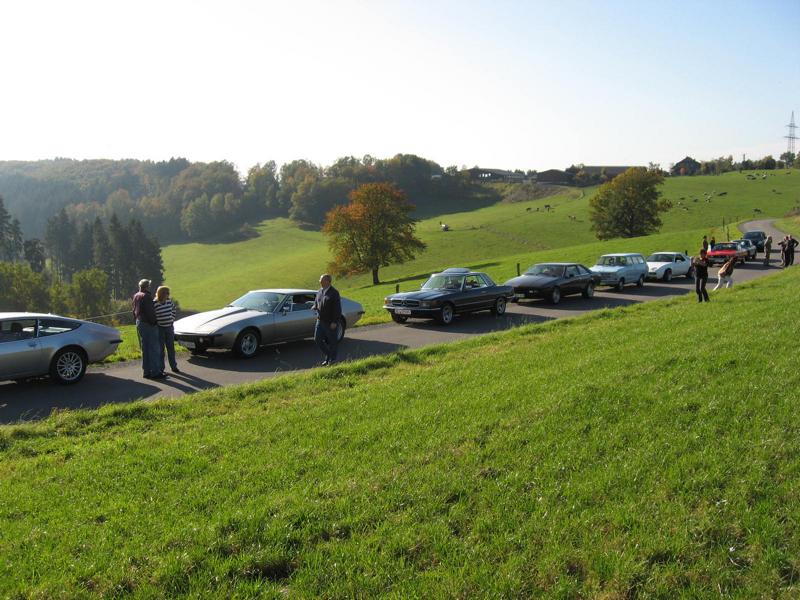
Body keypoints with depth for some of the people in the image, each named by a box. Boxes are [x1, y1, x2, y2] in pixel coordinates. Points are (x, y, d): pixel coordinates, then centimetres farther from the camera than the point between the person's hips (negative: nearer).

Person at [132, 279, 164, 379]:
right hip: (148, 325, -9)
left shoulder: (136, 296, 11)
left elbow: (134, 311, 17)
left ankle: (146, 371, 17)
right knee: (153, 348, -5)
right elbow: (150, 312, -21)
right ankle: (155, 372, -4)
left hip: (139, 323, 9)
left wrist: (137, 320, 21)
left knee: (145, 349, 14)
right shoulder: (146, 296, -17)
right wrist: (154, 322, -12)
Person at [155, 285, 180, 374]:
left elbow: (173, 309, 19)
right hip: (160, 329, -5)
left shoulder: (169, 302, 0)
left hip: (169, 327, 5)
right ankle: (161, 368, 12)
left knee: (171, 348, 11)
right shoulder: (155, 304, -17)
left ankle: (173, 366, 19)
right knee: (160, 349, 3)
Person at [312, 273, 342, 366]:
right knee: (317, 339, 6)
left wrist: (334, 322, -20)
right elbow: (316, 302, 21)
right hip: (320, 320, 7)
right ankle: (328, 355, 23)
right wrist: (315, 307, -4)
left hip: (331, 322, -7)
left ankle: (332, 359, 21)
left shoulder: (334, 293, -14)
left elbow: (337, 309, -16)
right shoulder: (320, 291, 7)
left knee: (332, 341, 5)